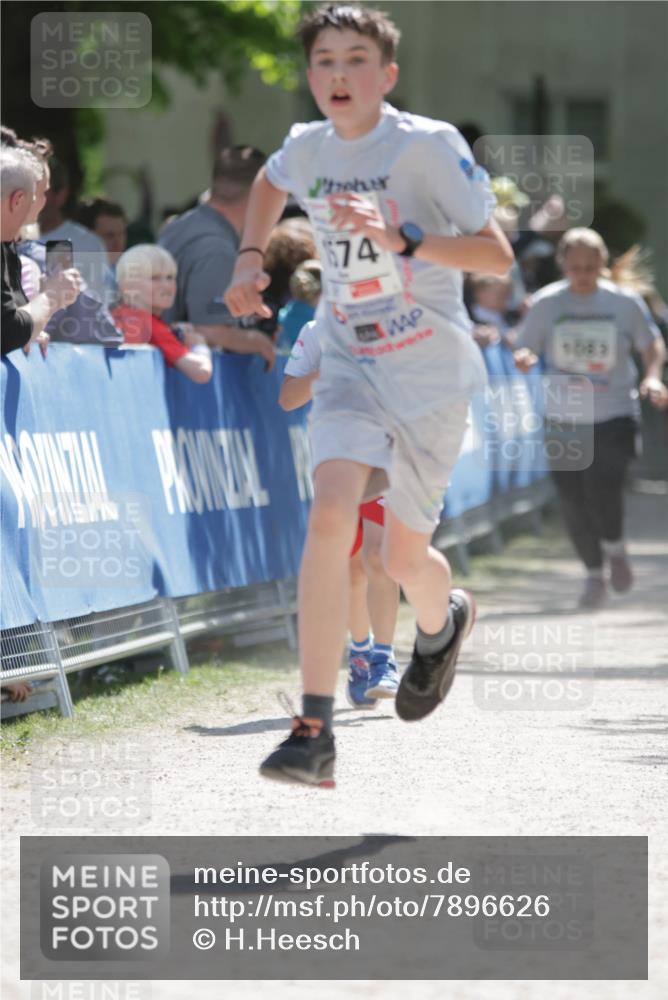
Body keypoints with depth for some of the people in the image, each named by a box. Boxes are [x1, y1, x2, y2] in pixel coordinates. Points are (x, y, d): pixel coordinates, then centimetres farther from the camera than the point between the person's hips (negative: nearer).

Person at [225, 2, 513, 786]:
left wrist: (402, 240, -31)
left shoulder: (428, 146, -14)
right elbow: (269, 182, 29)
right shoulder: (306, 149, 2)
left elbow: (497, 254, -18)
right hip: (350, 368, 3)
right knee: (330, 518, -23)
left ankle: (442, 623, 51)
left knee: (404, 557, 9)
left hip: (432, 375, -3)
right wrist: (251, 257, 13)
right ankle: (314, 731, -26)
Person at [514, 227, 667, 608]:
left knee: (603, 490, -17)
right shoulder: (546, 304, -2)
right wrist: (525, 359, -21)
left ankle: (615, 548, 16)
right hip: (564, 419, 2)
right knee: (573, 501, 1)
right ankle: (595, 573, 22)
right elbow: (525, 350, 2)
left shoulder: (625, 302, -3)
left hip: (614, 416, -2)